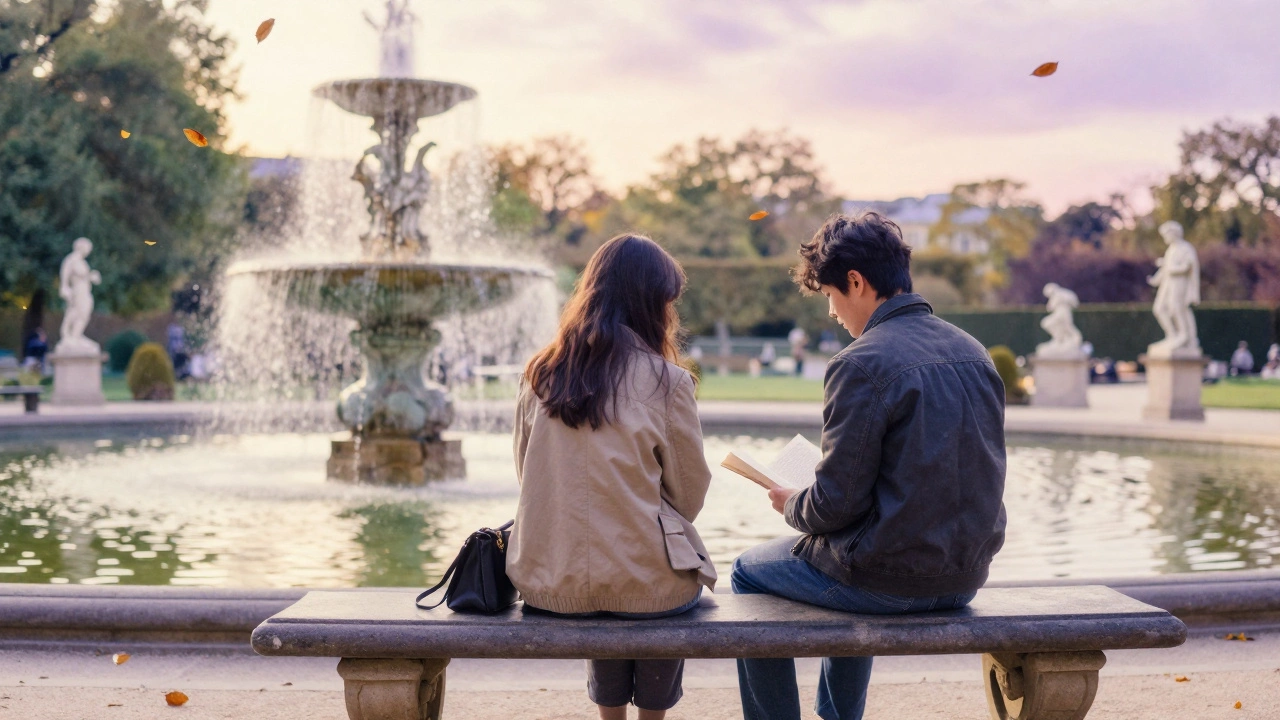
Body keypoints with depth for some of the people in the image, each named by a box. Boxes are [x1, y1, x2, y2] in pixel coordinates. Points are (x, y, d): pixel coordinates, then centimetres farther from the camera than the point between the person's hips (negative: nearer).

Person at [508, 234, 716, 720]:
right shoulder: (666, 382, -11)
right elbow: (690, 496, -2)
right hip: (643, 586, -3)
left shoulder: (540, 376, 0)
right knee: (680, 588, 31)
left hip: (546, 585, 4)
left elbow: (527, 477, 10)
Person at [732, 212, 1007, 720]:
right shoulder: (974, 352, 5)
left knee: (750, 573, 19)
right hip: (964, 577, 8)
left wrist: (792, 506, 4)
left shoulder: (863, 363, -19)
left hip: (892, 581, -7)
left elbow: (838, 502, -18)